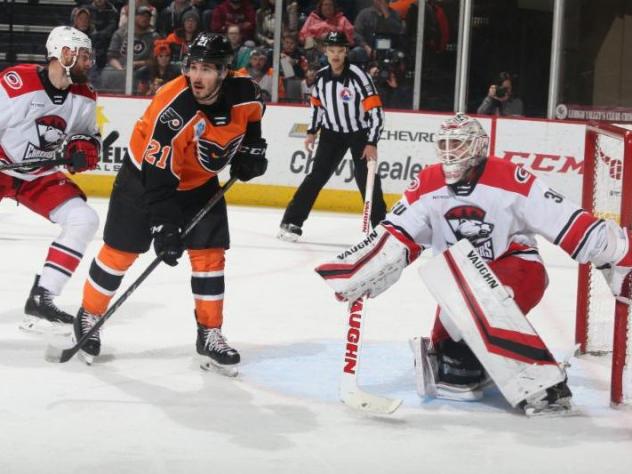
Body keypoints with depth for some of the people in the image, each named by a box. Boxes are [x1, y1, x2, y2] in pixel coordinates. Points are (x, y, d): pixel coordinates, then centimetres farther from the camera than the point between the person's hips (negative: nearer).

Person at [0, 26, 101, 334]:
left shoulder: (85, 98, -2)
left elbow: (90, 135, 12)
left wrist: (84, 148, -9)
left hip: (41, 175, 6)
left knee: (84, 219, -9)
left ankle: (40, 301, -7)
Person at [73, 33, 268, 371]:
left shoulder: (243, 93, -20)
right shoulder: (172, 111, -36)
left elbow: (252, 114, 10)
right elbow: (158, 177, -35)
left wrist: (251, 148, 1)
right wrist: (164, 226, -38)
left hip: (198, 182, 5)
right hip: (146, 174, -5)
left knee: (209, 254, -1)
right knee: (120, 252, 1)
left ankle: (210, 336, 9)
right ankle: (89, 316, 21)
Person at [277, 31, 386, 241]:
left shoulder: (357, 76, -22)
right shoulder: (321, 76, -6)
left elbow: (376, 111, -22)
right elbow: (317, 104, 14)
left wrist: (372, 143, -25)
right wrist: (312, 132, 11)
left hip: (360, 132, -3)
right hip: (332, 132, 3)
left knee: (366, 178, -8)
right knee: (317, 175, -1)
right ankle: (292, 222, 0)